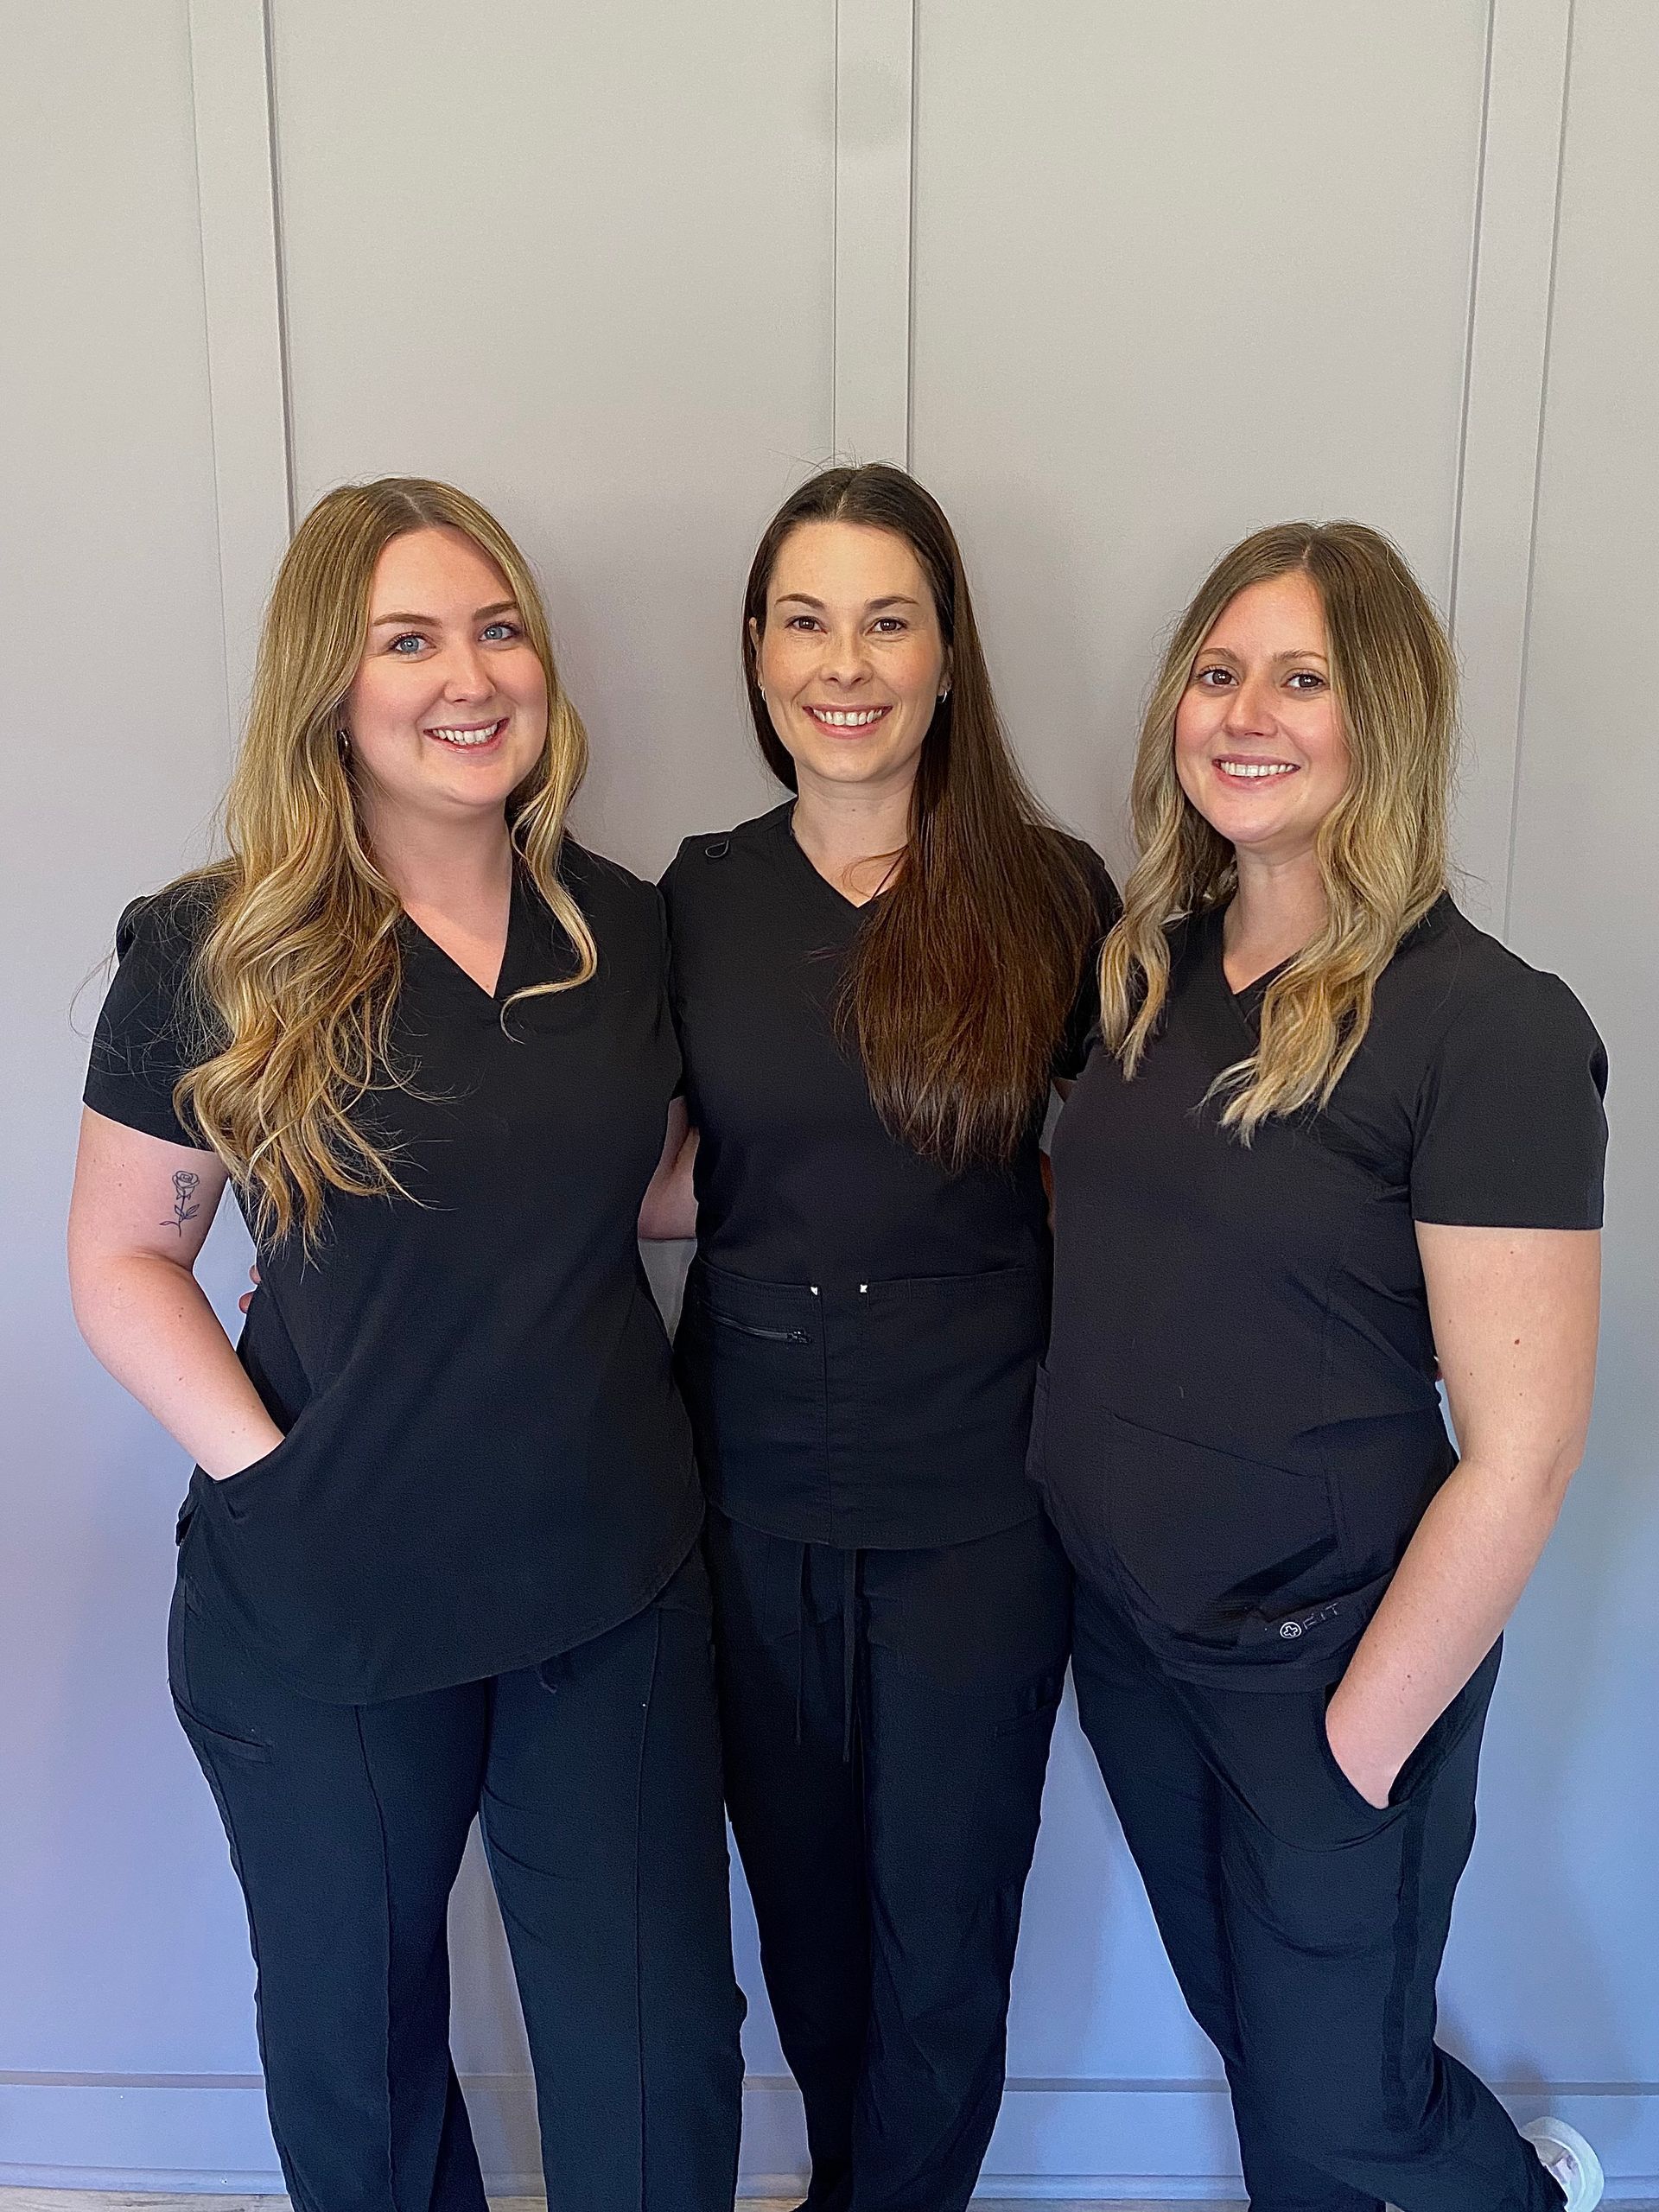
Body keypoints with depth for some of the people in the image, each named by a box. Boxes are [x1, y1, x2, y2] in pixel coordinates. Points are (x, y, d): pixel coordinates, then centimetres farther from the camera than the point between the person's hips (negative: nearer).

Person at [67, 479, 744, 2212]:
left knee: (659, 2055, 13)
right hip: (324, 1608, -2)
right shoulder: (215, 956, -10)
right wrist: (270, 1469, -15)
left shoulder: (621, 927, 0)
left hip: (613, 1584, 3)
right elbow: (121, 1262, -5)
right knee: (356, 2040, 22)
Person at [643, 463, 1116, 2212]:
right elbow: (677, 1185, 5)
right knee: (800, 1893, 20)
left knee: (942, 1922, 12)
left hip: (974, 1497, -2)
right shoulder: (701, 895, 0)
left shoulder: (1051, 891, -6)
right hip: (752, 1486, 3)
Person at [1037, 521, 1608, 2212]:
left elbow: (1519, 1452, -19)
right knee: (1240, 2016, 25)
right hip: (1127, 1626, 6)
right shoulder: (1150, 969, 0)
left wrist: (1361, 1739, -14)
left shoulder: (1486, 1025, -19)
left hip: (1331, 1662, -6)